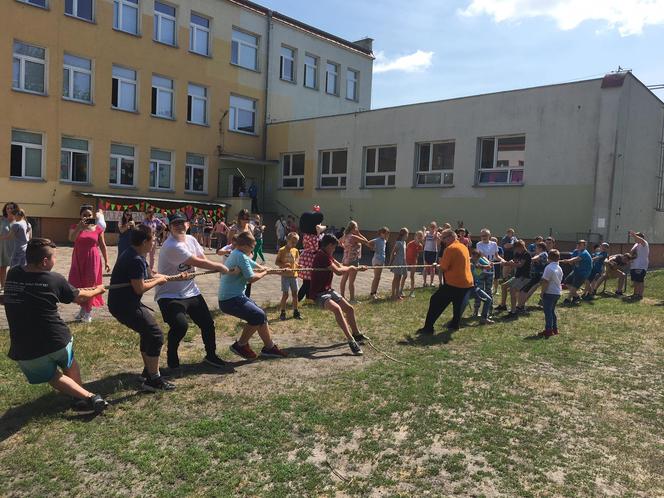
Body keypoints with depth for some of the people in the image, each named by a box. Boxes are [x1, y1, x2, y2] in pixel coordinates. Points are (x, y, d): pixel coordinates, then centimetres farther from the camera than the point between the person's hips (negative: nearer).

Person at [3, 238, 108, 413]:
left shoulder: (12, 275, 0)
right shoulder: (54, 279, -11)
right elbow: (79, 297, 7)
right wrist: (97, 290, 29)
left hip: (24, 351, 2)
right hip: (57, 341, -1)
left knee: (52, 376, 23)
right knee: (69, 363, 32)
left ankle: (87, 397, 4)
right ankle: (82, 397, 25)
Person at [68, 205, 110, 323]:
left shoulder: (98, 229, -1)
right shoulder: (75, 227, 0)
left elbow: (102, 246, 3)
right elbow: (71, 239, -19)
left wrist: (106, 262, 2)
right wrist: (80, 226, -29)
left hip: (92, 260, -1)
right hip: (78, 260, 1)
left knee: (90, 285, 4)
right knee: (76, 285, 4)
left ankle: (88, 311, 17)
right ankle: (83, 307, 27)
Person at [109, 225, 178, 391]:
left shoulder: (133, 255, 11)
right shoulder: (136, 260, -22)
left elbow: (150, 276, 20)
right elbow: (140, 288, -23)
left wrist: (177, 277, 18)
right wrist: (158, 281, -6)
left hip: (123, 302, 11)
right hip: (124, 306, -11)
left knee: (148, 330, 23)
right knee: (155, 335, -7)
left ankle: (148, 371, 33)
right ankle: (153, 380, -1)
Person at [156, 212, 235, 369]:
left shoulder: (190, 239, 4)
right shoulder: (171, 246, -23)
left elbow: (203, 259, 5)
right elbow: (198, 263, -22)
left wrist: (218, 268, -12)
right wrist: (219, 266, -10)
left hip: (191, 292, 8)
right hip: (170, 295, -8)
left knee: (208, 323, 11)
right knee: (180, 325, -27)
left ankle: (211, 355, 34)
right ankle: (172, 358, 0)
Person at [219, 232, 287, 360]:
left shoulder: (236, 254, 15)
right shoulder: (241, 257, -17)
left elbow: (254, 265, 24)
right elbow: (251, 278, -21)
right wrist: (264, 273, -3)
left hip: (230, 298, 10)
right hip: (231, 300, -10)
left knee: (260, 315, 10)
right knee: (258, 316, -8)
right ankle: (240, 345, 6)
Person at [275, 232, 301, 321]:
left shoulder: (296, 251, 5)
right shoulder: (282, 250, -8)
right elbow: (277, 262, -6)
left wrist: (296, 265, -2)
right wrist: (284, 265, -23)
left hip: (294, 275, 5)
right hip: (285, 275, -5)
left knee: (295, 294, 10)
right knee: (285, 294, -3)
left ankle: (295, 312, 20)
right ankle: (282, 313, 8)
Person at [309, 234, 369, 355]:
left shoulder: (327, 255, 11)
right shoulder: (322, 255, -20)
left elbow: (340, 266, 19)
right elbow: (338, 271, -23)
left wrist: (358, 268, 13)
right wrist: (350, 268, -5)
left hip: (329, 290, 10)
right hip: (319, 294, -10)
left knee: (349, 309, 15)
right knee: (337, 309, -35)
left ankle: (356, 334, 38)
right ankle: (351, 341, -38)